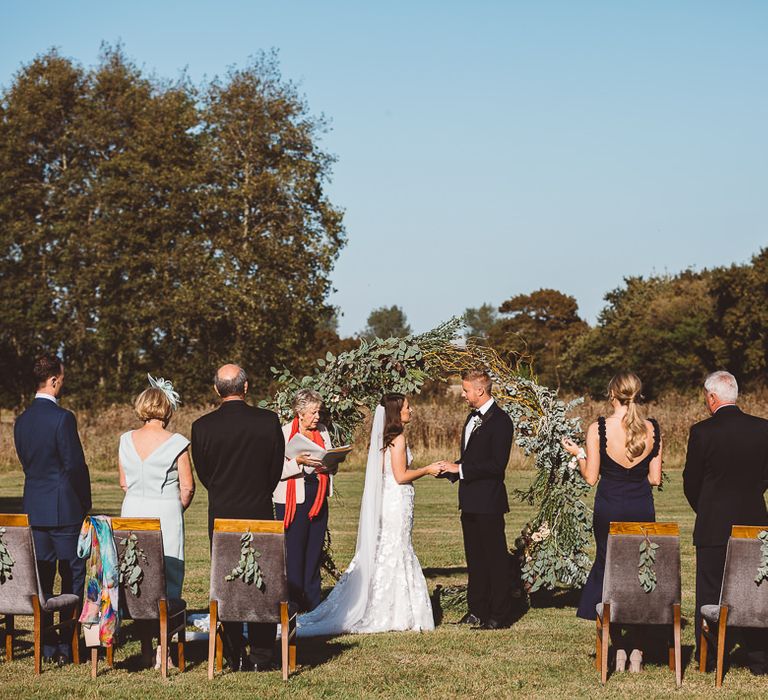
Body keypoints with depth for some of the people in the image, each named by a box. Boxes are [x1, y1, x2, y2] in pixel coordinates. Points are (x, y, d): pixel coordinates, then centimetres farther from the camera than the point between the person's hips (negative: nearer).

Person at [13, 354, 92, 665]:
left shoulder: (22, 420, 7)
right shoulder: (62, 418, -15)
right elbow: (75, 465, -15)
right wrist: (85, 502, -1)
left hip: (33, 508, 7)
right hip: (64, 509, -7)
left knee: (42, 578, 10)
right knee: (72, 575, 2)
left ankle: (47, 645, 12)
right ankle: (67, 646, 2)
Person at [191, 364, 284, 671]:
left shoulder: (202, 426, -9)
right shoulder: (269, 421, -9)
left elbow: (203, 473, 3)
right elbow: (276, 469, 1)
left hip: (221, 516, 0)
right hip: (260, 513, 0)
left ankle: (234, 657, 10)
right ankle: (261, 657, 8)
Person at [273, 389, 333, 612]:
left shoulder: (322, 432, 10)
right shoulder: (283, 434, -7)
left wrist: (327, 465, -4)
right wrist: (299, 462, -25)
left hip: (318, 500, 5)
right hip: (292, 501, -5)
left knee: (315, 552, 8)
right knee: (293, 554, -3)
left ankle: (313, 604, 15)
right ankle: (294, 601, 3)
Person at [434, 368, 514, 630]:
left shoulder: (500, 421, -14)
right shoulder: (472, 418, 15)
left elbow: (497, 464, -21)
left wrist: (459, 468, -19)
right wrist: (450, 469, 5)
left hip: (488, 502, -10)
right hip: (470, 501, 10)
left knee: (495, 559, -3)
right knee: (475, 559, 15)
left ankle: (500, 616, 1)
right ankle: (477, 611, 22)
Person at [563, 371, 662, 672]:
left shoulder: (598, 429, -11)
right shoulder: (652, 429, -4)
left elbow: (591, 478, -8)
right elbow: (655, 478, 0)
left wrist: (578, 453, 9)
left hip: (608, 509, -2)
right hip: (642, 509, 2)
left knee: (607, 569, 12)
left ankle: (618, 650, 9)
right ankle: (636, 650, 10)